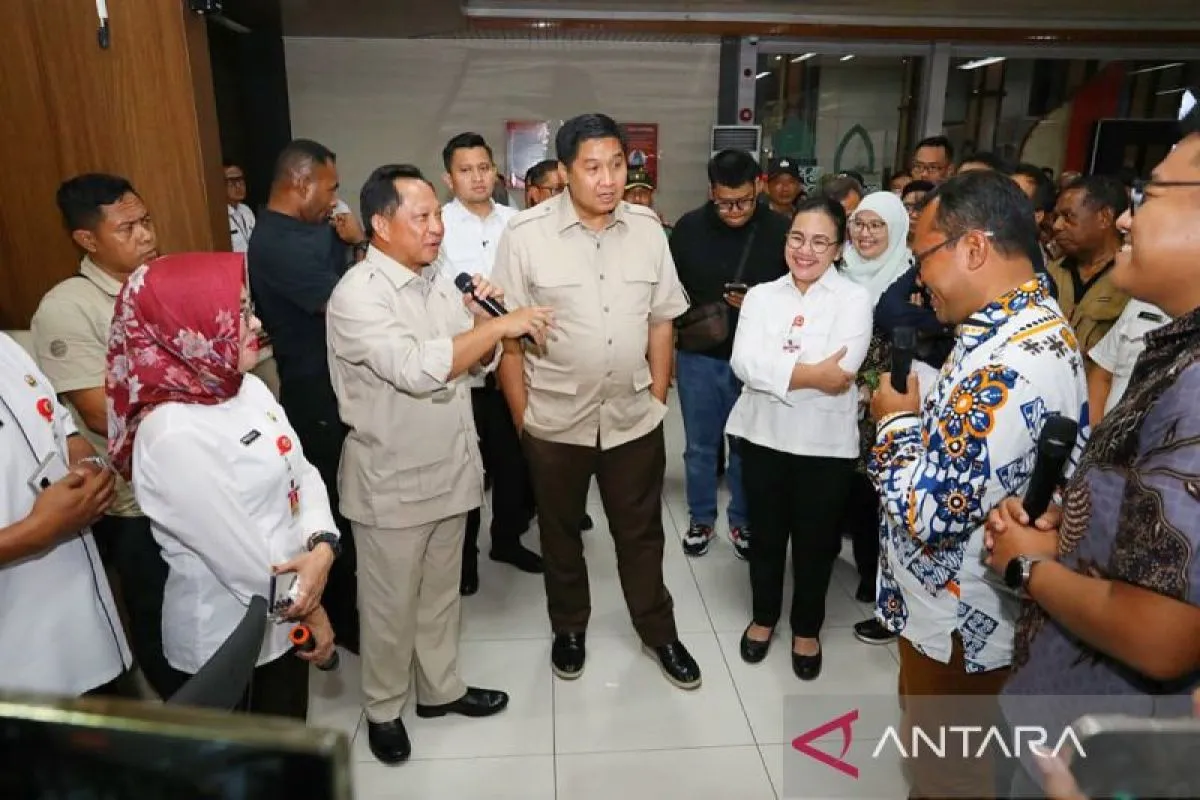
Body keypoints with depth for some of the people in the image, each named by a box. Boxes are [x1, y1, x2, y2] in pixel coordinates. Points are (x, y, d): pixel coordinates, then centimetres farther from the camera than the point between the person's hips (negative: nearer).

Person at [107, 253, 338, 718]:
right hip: (230, 634, -7)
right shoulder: (174, 436, -28)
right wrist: (309, 610, -10)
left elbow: (303, 473, -1)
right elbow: (241, 557, -24)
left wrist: (322, 547, -19)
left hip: (286, 612, 7)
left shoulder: (249, 388, -3)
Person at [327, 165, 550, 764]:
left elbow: (476, 361, 11)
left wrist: (478, 318, -9)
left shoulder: (437, 281, 5)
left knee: (441, 591, 22)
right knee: (391, 605, 12)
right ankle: (383, 709, 34)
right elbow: (416, 370, -31)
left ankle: (439, 687, 41)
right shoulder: (358, 295, -19)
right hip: (392, 482, -7)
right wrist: (500, 325, -28)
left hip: (449, 469, 7)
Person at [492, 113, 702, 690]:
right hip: (555, 420, -2)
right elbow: (508, 334, -8)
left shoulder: (647, 229, -1)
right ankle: (568, 628, 41)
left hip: (635, 417, 2)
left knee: (641, 532, 17)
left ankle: (659, 632, 38)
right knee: (560, 532, 18)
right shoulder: (526, 234, -12)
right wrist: (521, 415, -6)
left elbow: (662, 320, 5)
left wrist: (658, 398, 6)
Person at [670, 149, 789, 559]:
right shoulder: (689, 227, -3)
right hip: (698, 357, 1)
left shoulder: (780, 230, -8)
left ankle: (743, 520, 33)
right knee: (700, 445, 13)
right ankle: (701, 518, 32)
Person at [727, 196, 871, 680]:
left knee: (815, 539, 14)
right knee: (765, 533, 17)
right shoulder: (761, 295, 3)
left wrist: (776, 371, -15)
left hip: (826, 442, -2)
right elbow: (743, 363, -13)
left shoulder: (855, 299, -5)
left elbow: (841, 372, -20)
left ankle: (806, 628, 36)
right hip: (763, 434, 2)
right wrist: (808, 374, -22)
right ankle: (764, 616, 39)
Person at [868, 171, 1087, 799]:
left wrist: (895, 421, -17)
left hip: (959, 624, -9)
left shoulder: (1010, 361, -31)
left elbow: (927, 512, -32)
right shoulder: (1028, 328, 4)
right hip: (950, 605, 10)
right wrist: (917, 415, -3)